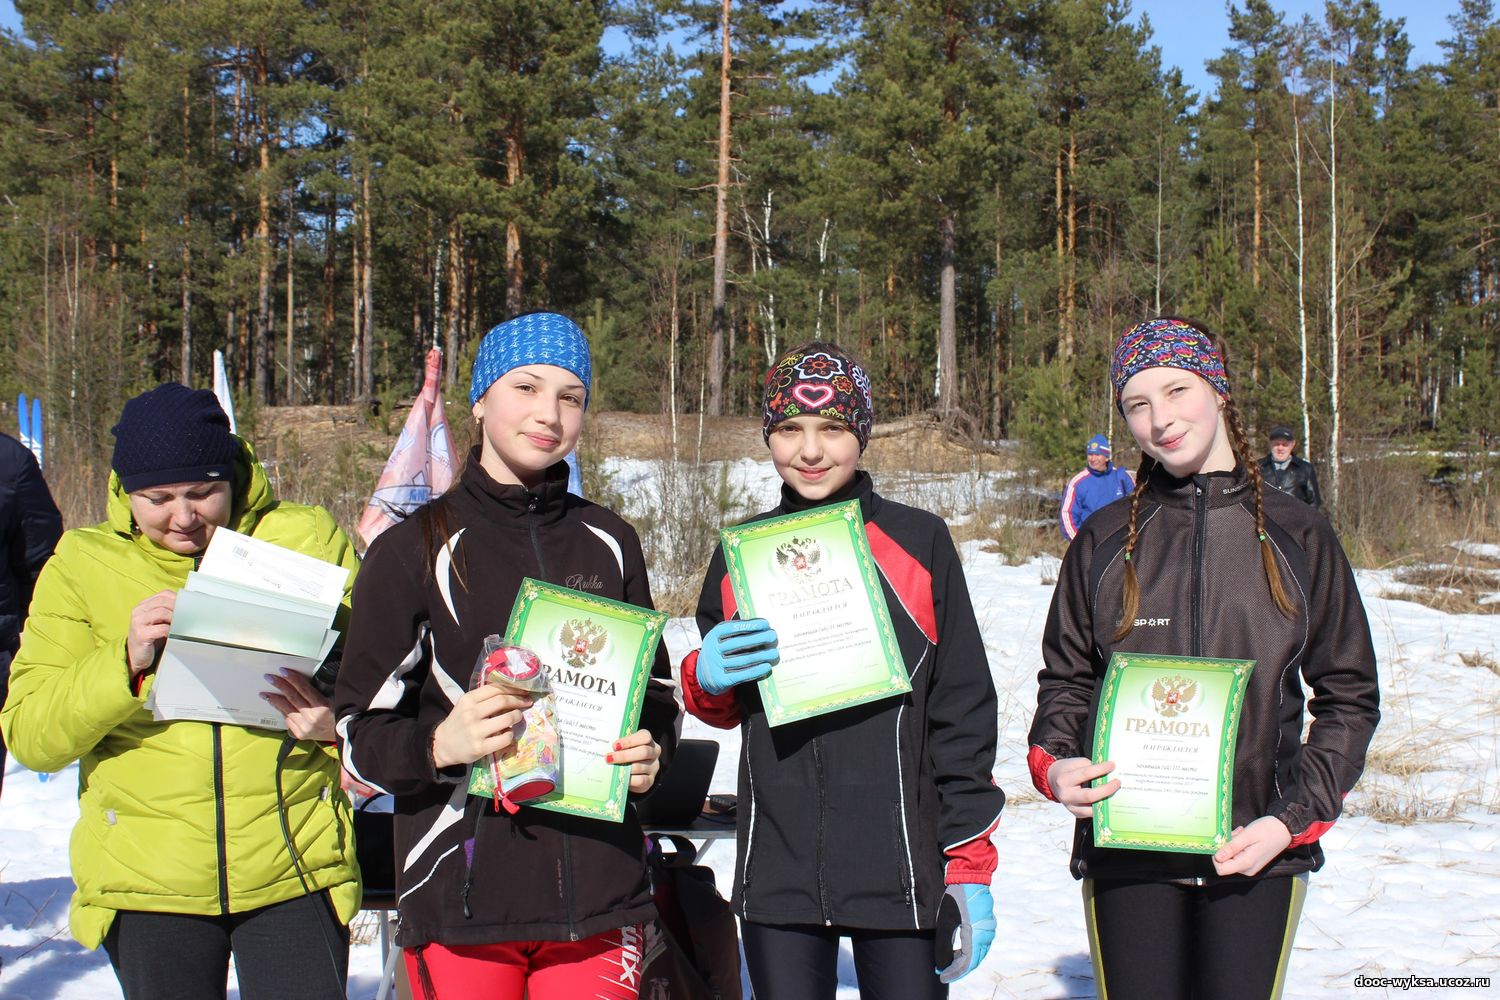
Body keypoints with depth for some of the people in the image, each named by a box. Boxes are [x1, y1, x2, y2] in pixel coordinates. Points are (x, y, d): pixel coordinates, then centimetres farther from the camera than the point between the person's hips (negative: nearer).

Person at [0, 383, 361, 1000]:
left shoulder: (308, 539, 2)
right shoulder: (82, 565, 4)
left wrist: (339, 723, -17)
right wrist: (126, 663, -19)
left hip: (294, 871, -1)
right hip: (149, 877, 1)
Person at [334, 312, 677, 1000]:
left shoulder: (608, 543, 11)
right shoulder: (414, 550, -1)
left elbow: (653, 689, 21)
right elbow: (360, 731, -1)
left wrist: (649, 750, 0)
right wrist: (439, 744, -21)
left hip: (598, 894, 3)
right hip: (461, 899, -3)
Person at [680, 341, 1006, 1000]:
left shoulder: (919, 543, -1)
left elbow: (963, 710, 1)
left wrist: (970, 865, -2)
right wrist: (707, 681, -6)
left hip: (900, 871, -2)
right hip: (777, 872, 2)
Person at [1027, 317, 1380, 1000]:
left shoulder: (1298, 538, 3)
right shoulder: (1105, 541, 4)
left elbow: (1349, 694, 6)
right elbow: (1065, 677, 11)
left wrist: (1295, 817, -6)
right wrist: (1053, 765, -10)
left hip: (1256, 857, 0)